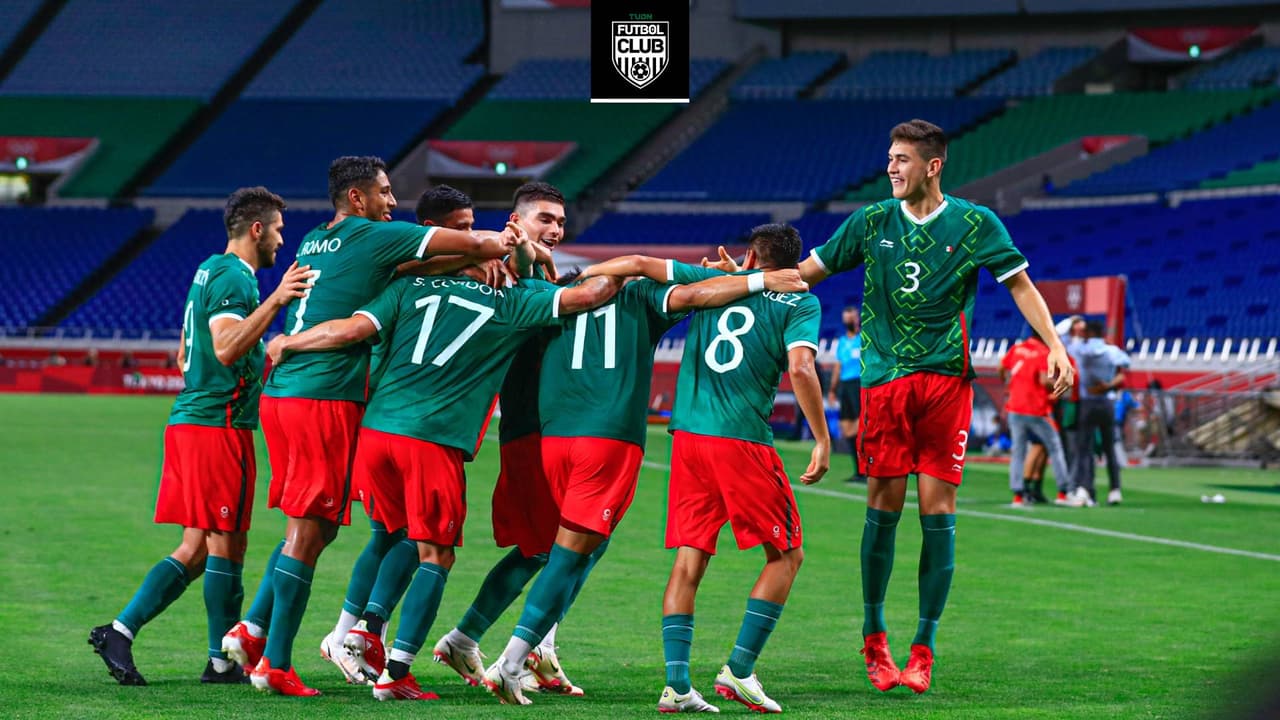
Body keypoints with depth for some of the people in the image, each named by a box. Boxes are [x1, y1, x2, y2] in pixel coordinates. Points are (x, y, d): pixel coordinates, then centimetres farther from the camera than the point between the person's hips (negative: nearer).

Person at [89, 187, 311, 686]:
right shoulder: (234, 279, -11)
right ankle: (222, 661, 3)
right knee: (226, 545, -2)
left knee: (196, 549, 9)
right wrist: (275, 301, -30)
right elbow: (227, 348, -26)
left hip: (188, 419, 10)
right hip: (219, 424, -10)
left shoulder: (209, 271, 19)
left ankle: (119, 631, 1)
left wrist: (264, 355, 35)